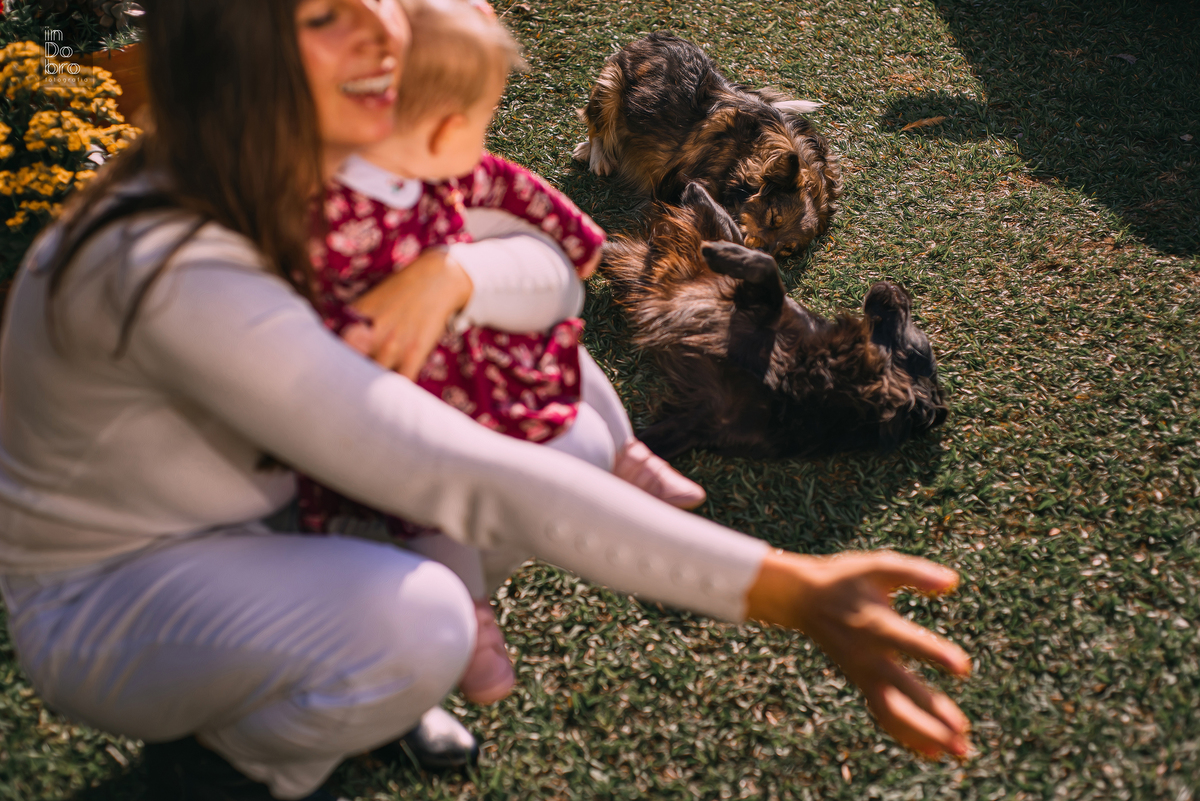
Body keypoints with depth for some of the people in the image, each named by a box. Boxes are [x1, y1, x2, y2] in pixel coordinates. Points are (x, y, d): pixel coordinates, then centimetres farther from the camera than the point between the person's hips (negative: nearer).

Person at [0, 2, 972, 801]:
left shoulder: (336, 181, -9)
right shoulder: (179, 270, -35)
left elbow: (548, 261, -5)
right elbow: (463, 478, -40)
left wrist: (450, 274, -30)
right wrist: (789, 590, -43)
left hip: (238, 524, 8)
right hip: (102, 596, -8)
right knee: (415, 623, -36)